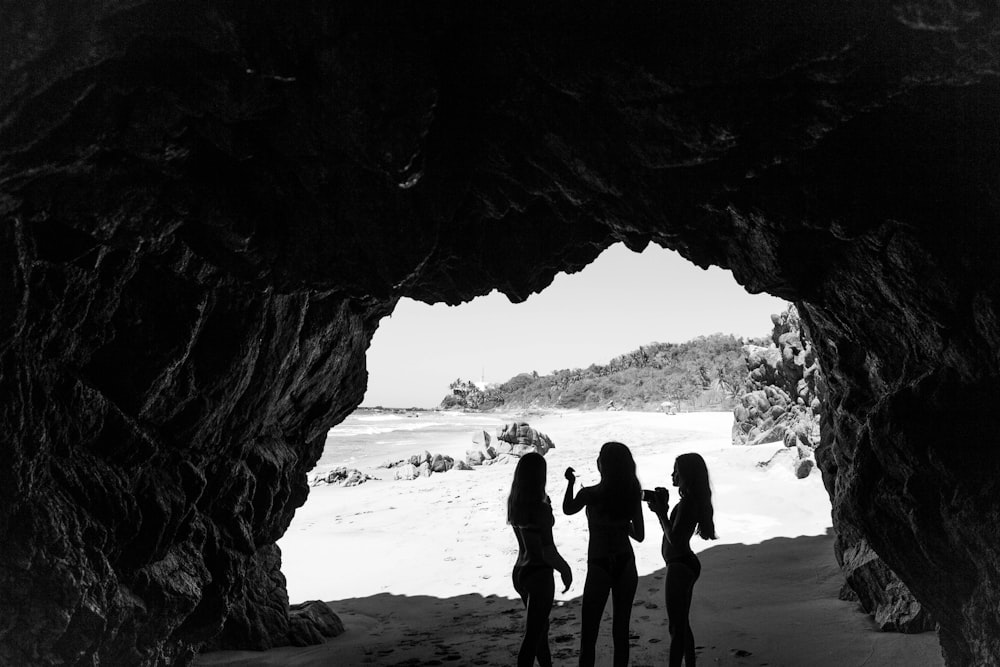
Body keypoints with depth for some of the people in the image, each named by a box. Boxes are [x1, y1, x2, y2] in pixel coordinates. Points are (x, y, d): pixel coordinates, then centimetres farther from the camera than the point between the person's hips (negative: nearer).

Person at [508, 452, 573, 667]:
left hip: (520, 571, 8)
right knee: (532, 635, 2)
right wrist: (565, 569, -4)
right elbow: (548, 552, -20)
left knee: (540, 626, 25)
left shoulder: (514, 503, -1)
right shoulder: (540, 509, -23)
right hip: (539, 575, -8)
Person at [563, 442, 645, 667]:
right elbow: (639, 535, 2)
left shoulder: (590, 494, -16)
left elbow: (568, 509, 4)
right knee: (621, 629, 12)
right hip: (626, 566, 4)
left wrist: (570, 482, 15)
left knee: (589, 631, 5)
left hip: (600, 566, -4)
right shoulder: (633, 493, -5)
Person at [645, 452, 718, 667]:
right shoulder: (693, 501, 9)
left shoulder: (687, 503, -20)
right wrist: (662, 509, 4)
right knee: (681, 624, 19)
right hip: (685, 563, 10)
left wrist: (661, 511, -15)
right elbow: (674, 534, 14)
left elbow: (674, 538, -24)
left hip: (680, 566, -10)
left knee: (676, 626, -4)